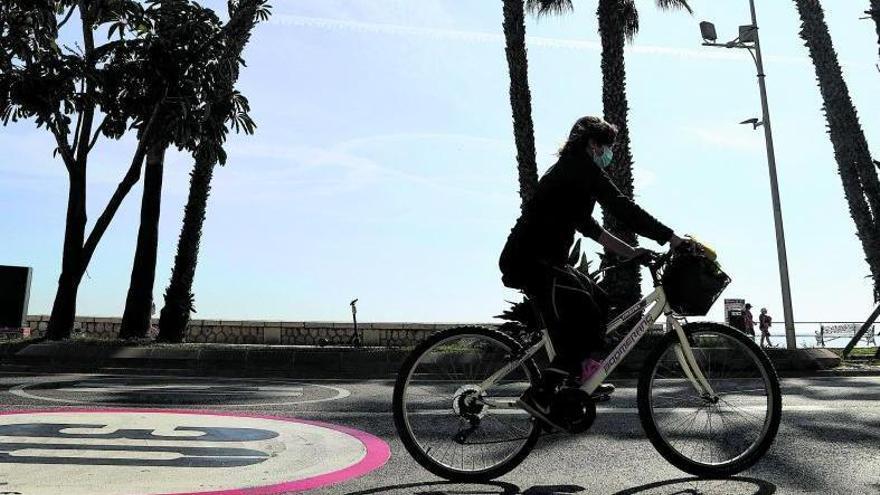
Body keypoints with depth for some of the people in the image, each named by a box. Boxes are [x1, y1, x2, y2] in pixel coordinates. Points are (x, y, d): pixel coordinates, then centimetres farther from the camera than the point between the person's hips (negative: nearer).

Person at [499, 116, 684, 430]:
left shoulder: (568, 170, 25)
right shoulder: (583, 168, -5)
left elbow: (589, 226, 25)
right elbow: (623, 209, -15)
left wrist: (632, 252, 20)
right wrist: (674, 240, -14)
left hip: (543, 260, 10)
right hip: (531, 261, -10)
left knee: (597, 302, 16)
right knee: (585, 321, -11)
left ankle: (581, 377, 20)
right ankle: (540, 396, -8)